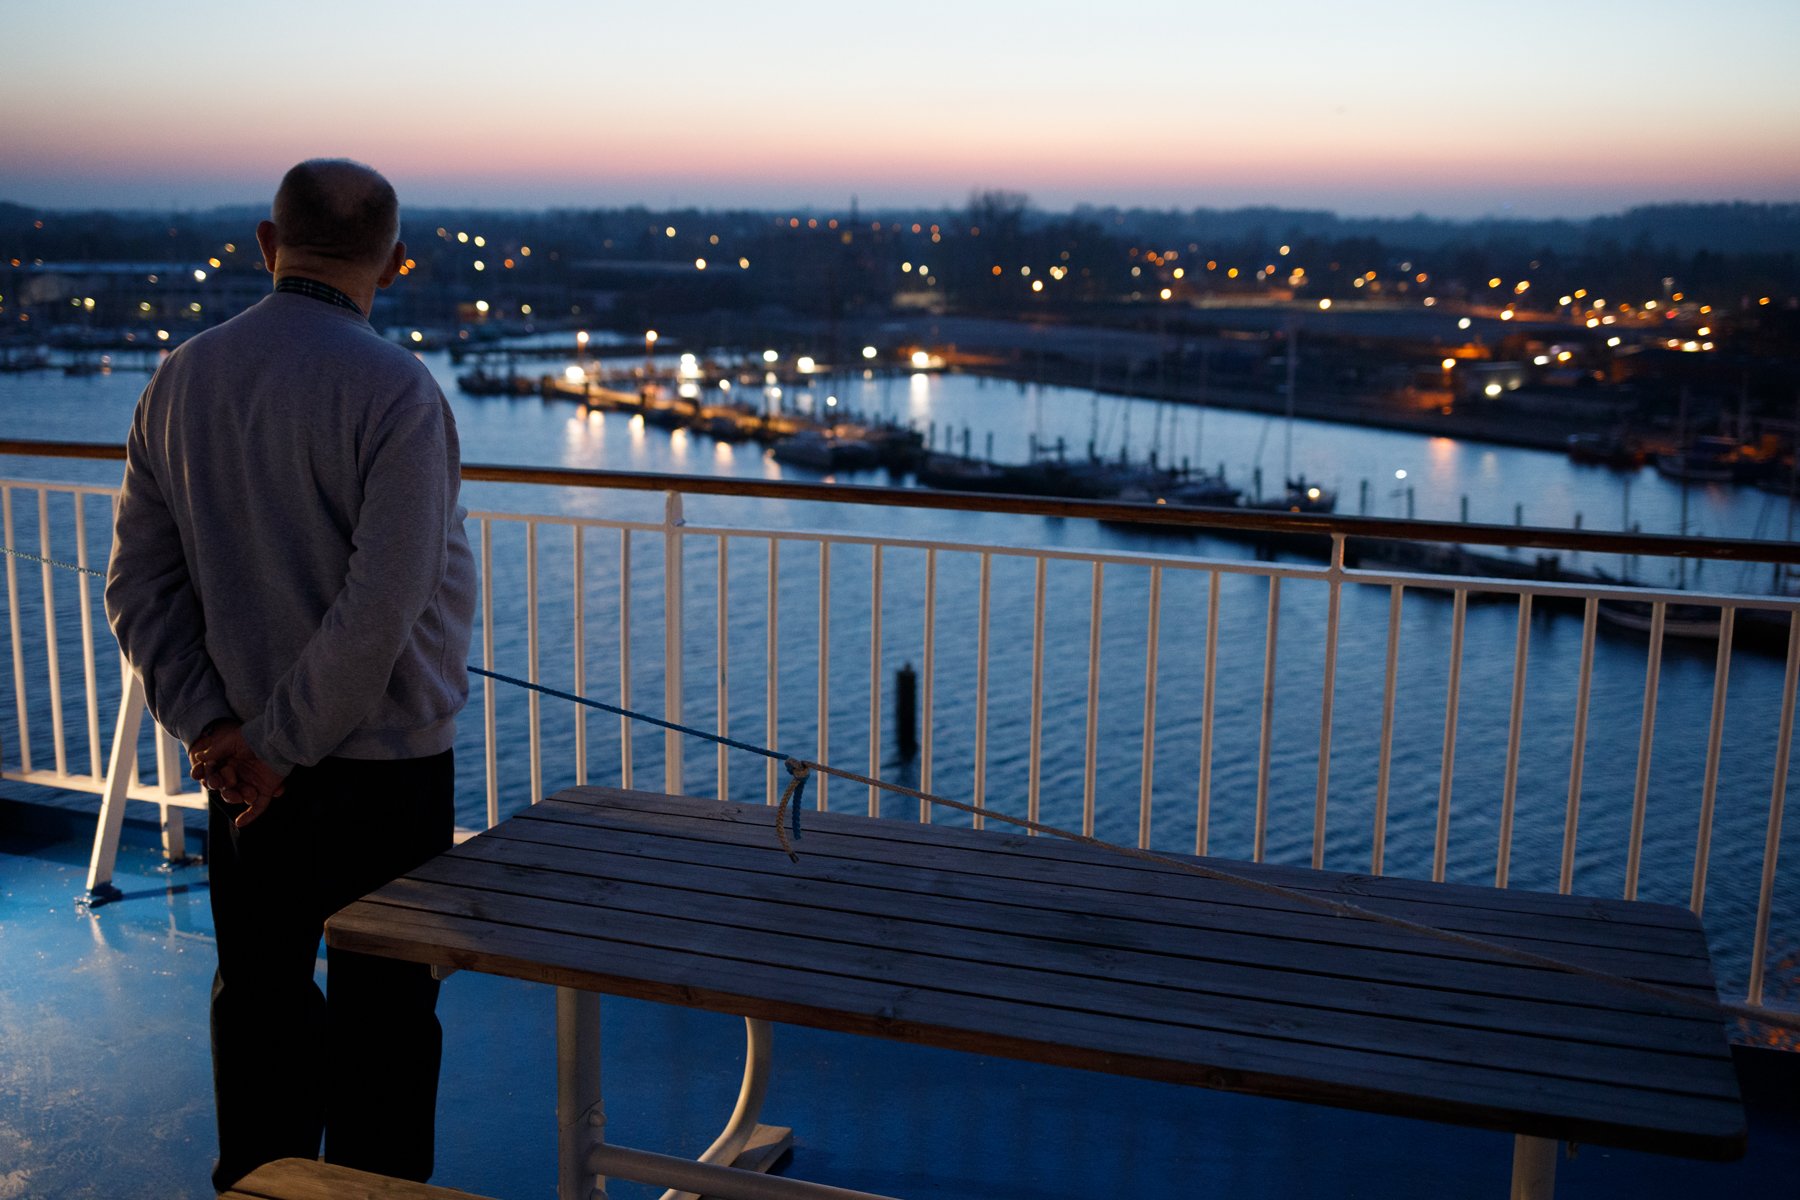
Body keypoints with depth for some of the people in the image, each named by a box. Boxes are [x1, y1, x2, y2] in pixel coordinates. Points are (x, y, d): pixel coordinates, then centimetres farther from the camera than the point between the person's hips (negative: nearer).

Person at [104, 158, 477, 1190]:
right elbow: (382, 609, -22)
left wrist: (211, 725, -2)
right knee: (380, 1016, 8)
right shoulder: (394, 390, -17)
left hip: (242, 757, 6)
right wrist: (288, 745, -13)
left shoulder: (180, 379, 2)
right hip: (383, 760, -5)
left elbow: (136, 582, 2)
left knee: (257, 992, 18)